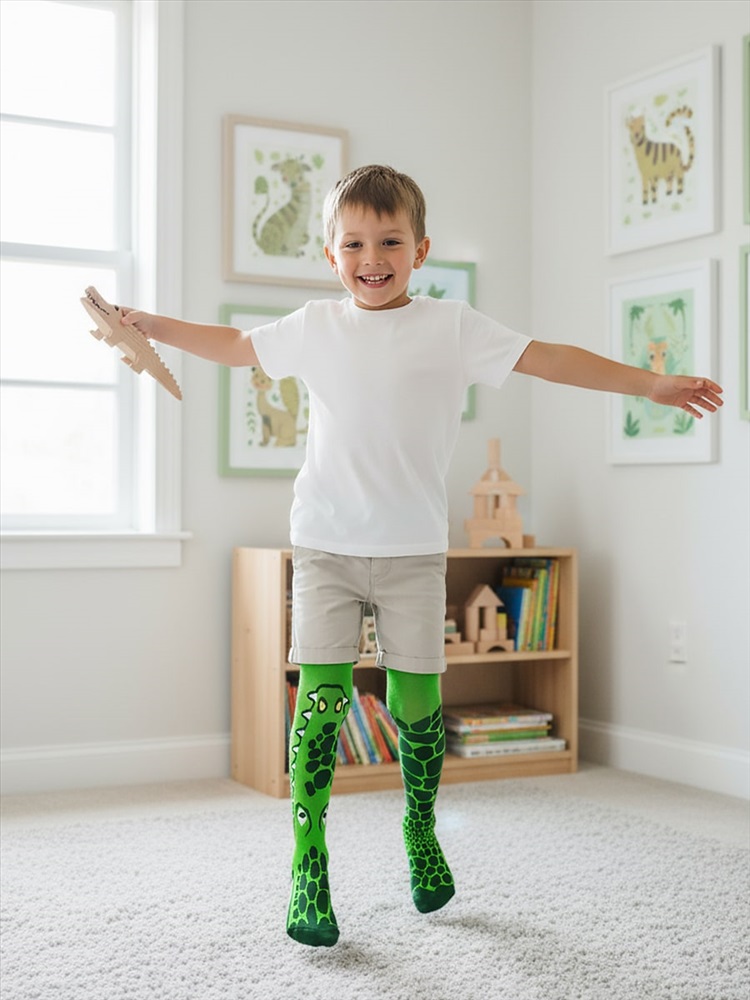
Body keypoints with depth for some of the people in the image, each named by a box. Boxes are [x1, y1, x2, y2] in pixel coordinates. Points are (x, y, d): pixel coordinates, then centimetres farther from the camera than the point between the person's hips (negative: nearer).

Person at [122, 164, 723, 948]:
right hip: (325, 545, 1)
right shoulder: (314, 328, 8)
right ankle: (308, 865, 1)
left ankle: (420, 831, 28)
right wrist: (148, 325, 21)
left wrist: (650, 383, -5)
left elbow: (548, 358, -1)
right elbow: (234, 346, 22)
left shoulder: (453, 329, 1)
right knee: (321, 694, -7)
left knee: (417, 697, 3)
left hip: (413, 548, -1)